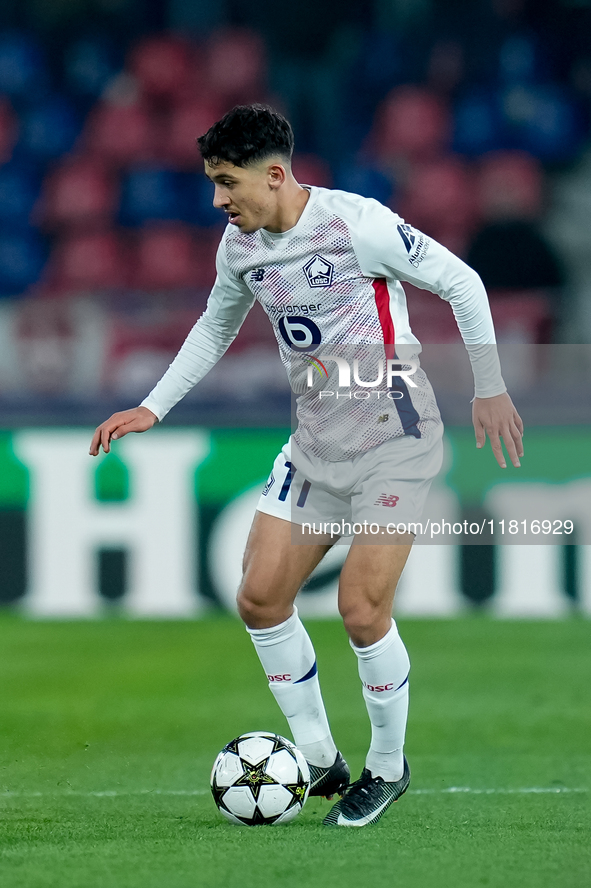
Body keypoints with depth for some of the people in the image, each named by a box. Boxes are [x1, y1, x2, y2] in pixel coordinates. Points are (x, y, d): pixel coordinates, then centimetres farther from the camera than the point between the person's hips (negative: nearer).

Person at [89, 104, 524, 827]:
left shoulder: (357, 224, -19)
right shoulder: (239, 247, 3)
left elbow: (460, 283, -10)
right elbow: (215, 328, 23)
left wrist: (489, 389, -10)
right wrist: (152, 409, 17)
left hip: (394, 439, -7)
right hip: (316, 443, 7)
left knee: (361, 610, -13)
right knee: (260, 598, -1)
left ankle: (388, 767, 10)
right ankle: (318, 761, 14)